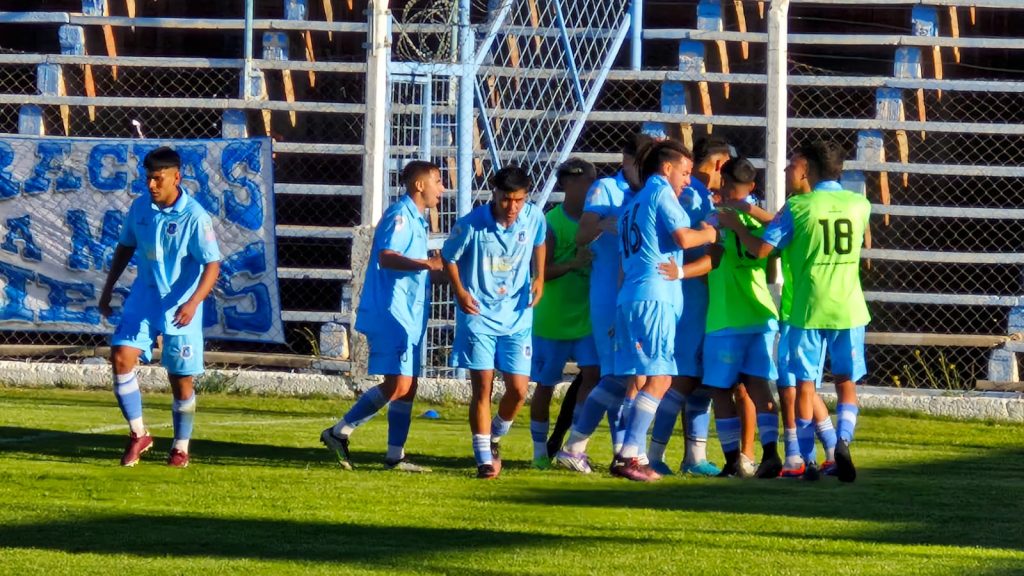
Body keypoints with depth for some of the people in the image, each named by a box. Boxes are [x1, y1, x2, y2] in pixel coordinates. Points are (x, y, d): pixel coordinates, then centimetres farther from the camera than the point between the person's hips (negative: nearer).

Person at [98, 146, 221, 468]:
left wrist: (192, 303, -31)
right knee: (121, 357, -13)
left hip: (180, 308, -4)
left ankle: (181, 448, 23)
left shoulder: (195, 217, -16)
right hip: (143, 299, 4)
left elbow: (212, 266, -17)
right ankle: (138, 435, 1)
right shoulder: (140, 209, 0)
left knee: (181, 379, 5)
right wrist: (108, 289, 15)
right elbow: (125, 248, 16)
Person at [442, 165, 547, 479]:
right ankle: (484, 459, 3)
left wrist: (539, 277, 4)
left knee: (518, 389, -1)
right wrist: (460, 291, -11)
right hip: (479, 315, -3)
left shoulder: (534, 217, -6)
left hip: (517, 318, 3)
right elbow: (448, 257, 1)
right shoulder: (471, 225, -15)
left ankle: (494, 438, 27)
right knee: (482, 386, -5)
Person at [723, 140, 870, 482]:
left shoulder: (798, 207, -7)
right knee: (846, 382, 11)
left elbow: (761, 249, -10)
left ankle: (809, 460, 5)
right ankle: (843, 440, -13)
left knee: (805, 385, 6)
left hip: (808, 309, -2)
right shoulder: (860, 205, 4)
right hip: (849, 309, 2)